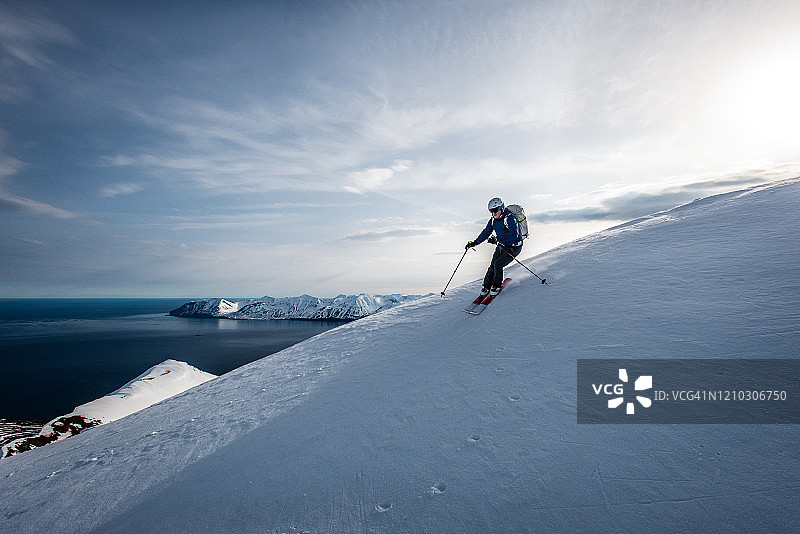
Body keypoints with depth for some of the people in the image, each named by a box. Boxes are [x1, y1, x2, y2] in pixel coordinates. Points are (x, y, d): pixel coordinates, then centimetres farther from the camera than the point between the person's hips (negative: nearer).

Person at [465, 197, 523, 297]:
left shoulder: (510, 218, -24)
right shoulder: (493, 220, -1)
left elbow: (514, 235, -32)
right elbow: (486, 233, 10)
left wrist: (497, 240, -36)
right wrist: (475, 243, 3)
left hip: (513, 248, -6)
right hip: (501, 246, 6)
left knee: (498, 264, -17)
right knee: (492, 265, -2)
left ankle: (496, 286, 3)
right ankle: (486, 286, 14)